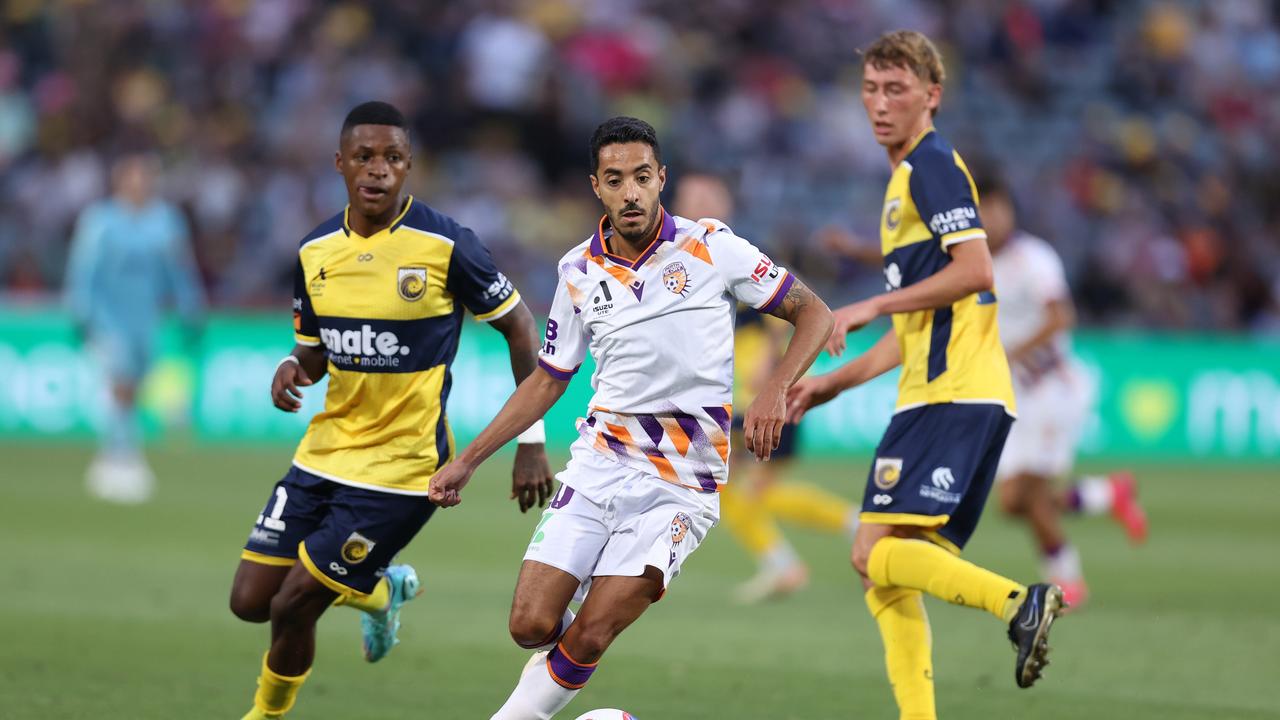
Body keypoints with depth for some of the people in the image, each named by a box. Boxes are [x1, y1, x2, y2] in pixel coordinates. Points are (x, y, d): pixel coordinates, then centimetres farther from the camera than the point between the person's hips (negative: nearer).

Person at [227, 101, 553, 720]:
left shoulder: (445, 245, -14)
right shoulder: (316, 251, 2)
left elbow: (519, 327, -4)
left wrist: (531, 445, -6)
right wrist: (293, 367, -10)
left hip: (401, 468, -6)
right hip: (325, 453, 6)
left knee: (291, 606, -7)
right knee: (250, 600, 4)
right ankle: (380, 589, 31)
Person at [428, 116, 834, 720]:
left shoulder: (711, 246, -6)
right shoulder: (579, 272, 5)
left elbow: (813, 314, -1)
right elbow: (548, 379, 17)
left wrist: (774, 393, -17)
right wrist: (467, 461, 13)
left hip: (681, 483, -3)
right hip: (600, 464, 3)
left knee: (587, 639, -13)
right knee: (532, 625, -9)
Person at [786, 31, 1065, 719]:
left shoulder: (932, 166, -4)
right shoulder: (908, 178, 26)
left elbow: (974, 271, -18)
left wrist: (873, 306, -13)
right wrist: (833, 382, 30)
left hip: (952, 396, -10)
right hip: (941, 396, 10)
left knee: (877, 553, -18)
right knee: (888, 575, 7)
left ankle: (1017, 601, -27)